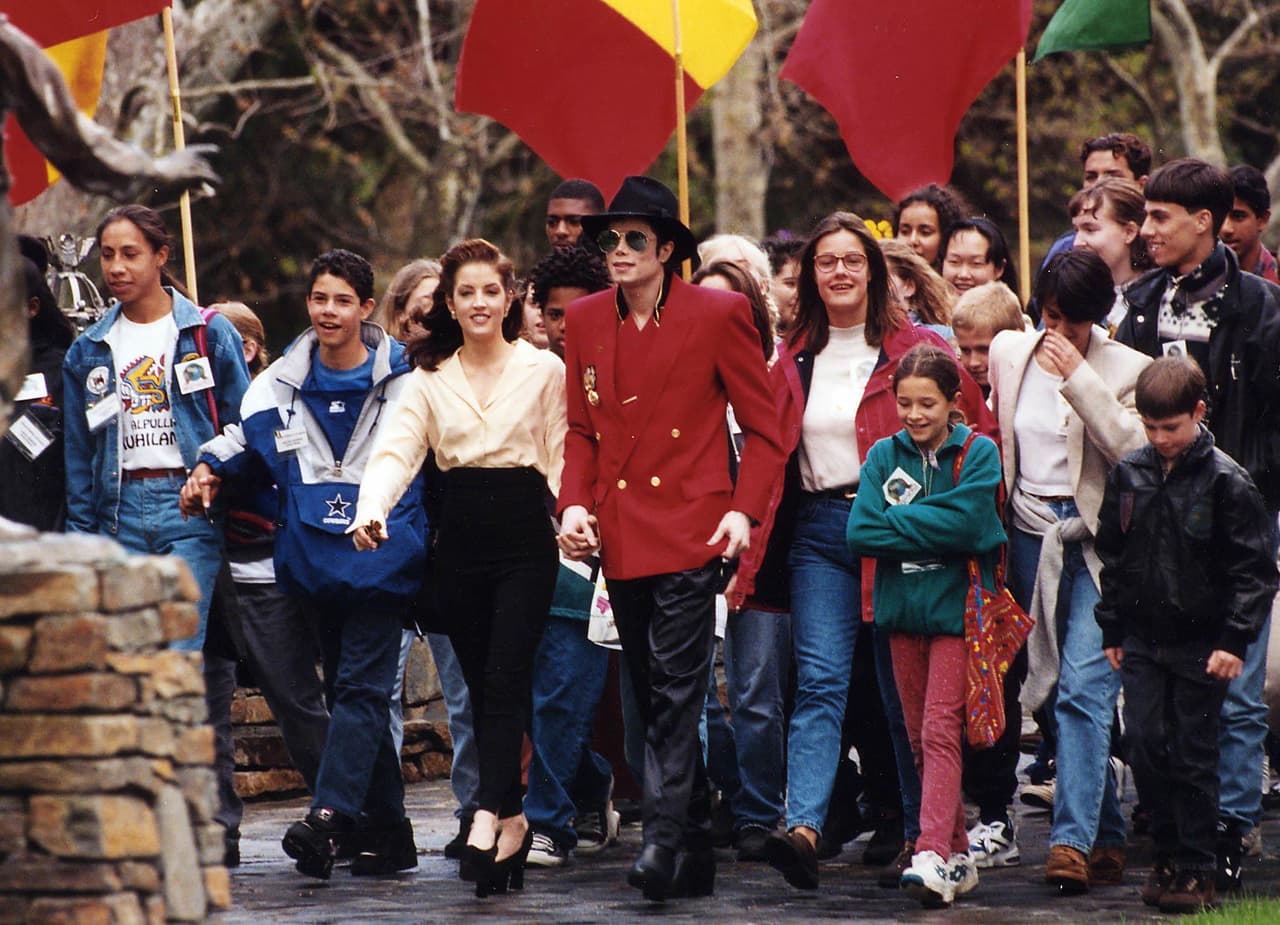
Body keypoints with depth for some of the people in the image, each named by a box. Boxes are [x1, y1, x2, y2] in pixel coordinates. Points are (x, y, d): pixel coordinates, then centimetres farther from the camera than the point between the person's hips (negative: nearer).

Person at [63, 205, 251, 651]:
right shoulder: (88, 350, 12)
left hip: (190, 509, -3)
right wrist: (80, 533, 8)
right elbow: (78, 452, 14)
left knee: (181, 659, -10)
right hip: (120, 509, 4)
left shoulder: (210, 334, 2)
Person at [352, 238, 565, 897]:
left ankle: (487, 819, -25)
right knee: (480, 684, 4)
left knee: (504, 678, -15)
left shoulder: (543, 369, 6)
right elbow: (397, 449, -1)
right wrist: (371, 509, -19)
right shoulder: (430, 378, 11)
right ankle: (512, 819, 10)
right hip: (459, 539, 3)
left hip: (524, 535, -3)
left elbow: (561, 458, 5)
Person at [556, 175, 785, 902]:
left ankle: (664, 839, -17)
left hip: (689, 531, -6)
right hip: (619, 536, 6)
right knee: (654, 698, 9)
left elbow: (765, 426, 0)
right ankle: (698, 846, 17)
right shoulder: (586, 322, 10)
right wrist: (575, 502, 1)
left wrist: (744, 510, -11)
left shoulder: (719, 315, -3)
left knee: (676, 690, -14)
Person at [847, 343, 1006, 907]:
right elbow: (859, 533, -5)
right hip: (903, 607, 5)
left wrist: (897, 521, -10)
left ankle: (935, 858, -21)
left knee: (940, 731, -14)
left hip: (955, 607, -5)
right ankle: (959, 854, 18)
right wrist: (928, 528, -12)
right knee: (920, 738, 8)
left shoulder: (978, 454, -3)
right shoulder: (884, 456, 7)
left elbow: (964, 523, -18)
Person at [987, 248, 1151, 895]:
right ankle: (1107, 839, 17)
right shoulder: (1009, 353, 8)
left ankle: (1073, 840, -21)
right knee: (1076, 691, 9)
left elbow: (1134, 450, -17)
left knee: (1083, 688, -16)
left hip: (1095, 542, -4)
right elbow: (991, 435, 19)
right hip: (1029, 536, 4)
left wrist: (1079, 377, -20)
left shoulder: (1126, 369, -4)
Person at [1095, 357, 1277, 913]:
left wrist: (1233, 640, -12)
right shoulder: (1128, 475, 4)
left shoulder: (1225, 481, -9)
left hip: (1201, 645, -4)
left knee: (1194, 756, 0)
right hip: (1143, 639, 4)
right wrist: (1111, 629, 13)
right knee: (1143, 745, -1)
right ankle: (1167, 857, 12)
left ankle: (1196, 870, 7)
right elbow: (1112, 555, 15)